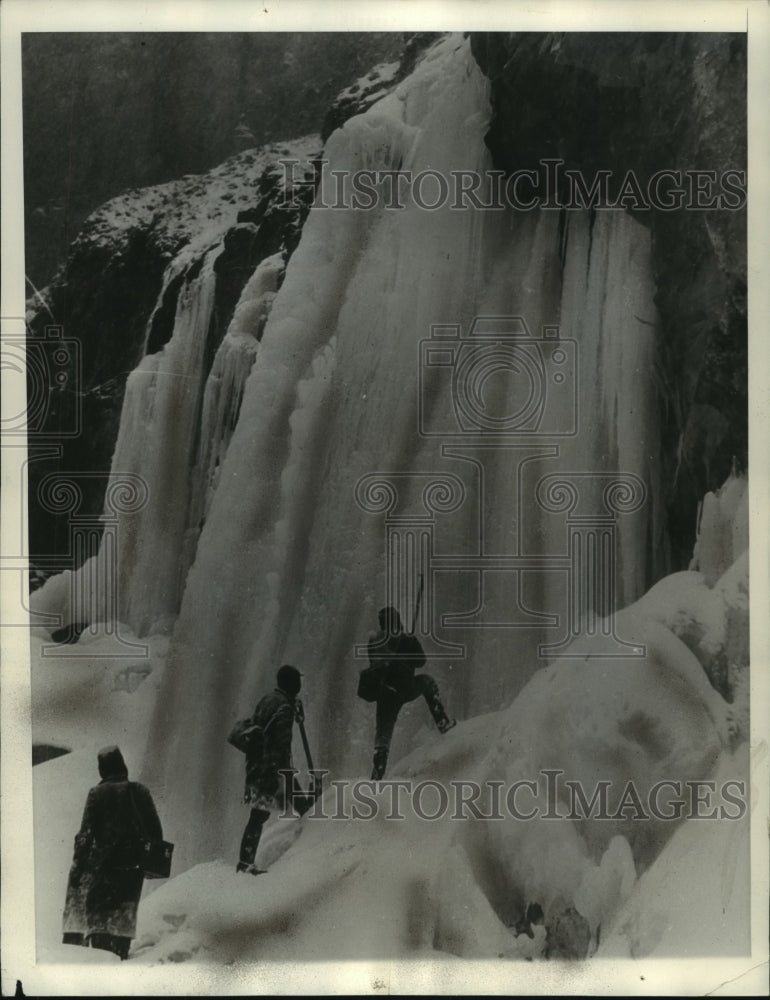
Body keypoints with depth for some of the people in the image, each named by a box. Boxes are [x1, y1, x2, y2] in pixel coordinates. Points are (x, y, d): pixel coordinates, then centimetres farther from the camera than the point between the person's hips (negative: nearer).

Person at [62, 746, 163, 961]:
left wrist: (78, 864, -2)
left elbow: (86, 832, -7)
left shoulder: (98, 793, -5)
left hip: (102, 864, -3)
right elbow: (155, 830, 5)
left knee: (97, 912, 3)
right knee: (123, 914, 13)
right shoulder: (140, 792, 3)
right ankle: (119, 954, 12)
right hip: (133, 864, 3)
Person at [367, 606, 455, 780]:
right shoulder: (408, 640, -6)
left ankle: (377, 775, -3)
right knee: (426, 681, 29)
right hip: (407, 689, -2)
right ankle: (442, 721, 23)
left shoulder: (373, 642, 3)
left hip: (384, 693, 2)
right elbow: (420, 661, 5)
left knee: (383, 734, 8)